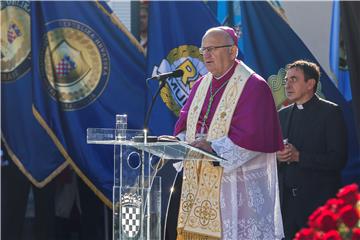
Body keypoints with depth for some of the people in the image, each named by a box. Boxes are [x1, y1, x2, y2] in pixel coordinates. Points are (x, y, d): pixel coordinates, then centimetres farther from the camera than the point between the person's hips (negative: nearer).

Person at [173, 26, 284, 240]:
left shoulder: (252, 86, -9)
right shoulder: (202, 84, 15)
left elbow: (251, 135, -17)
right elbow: (185, 121, 15)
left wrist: (213, 147, -22)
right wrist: (184, 142, -6)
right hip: (200, 181, 7)